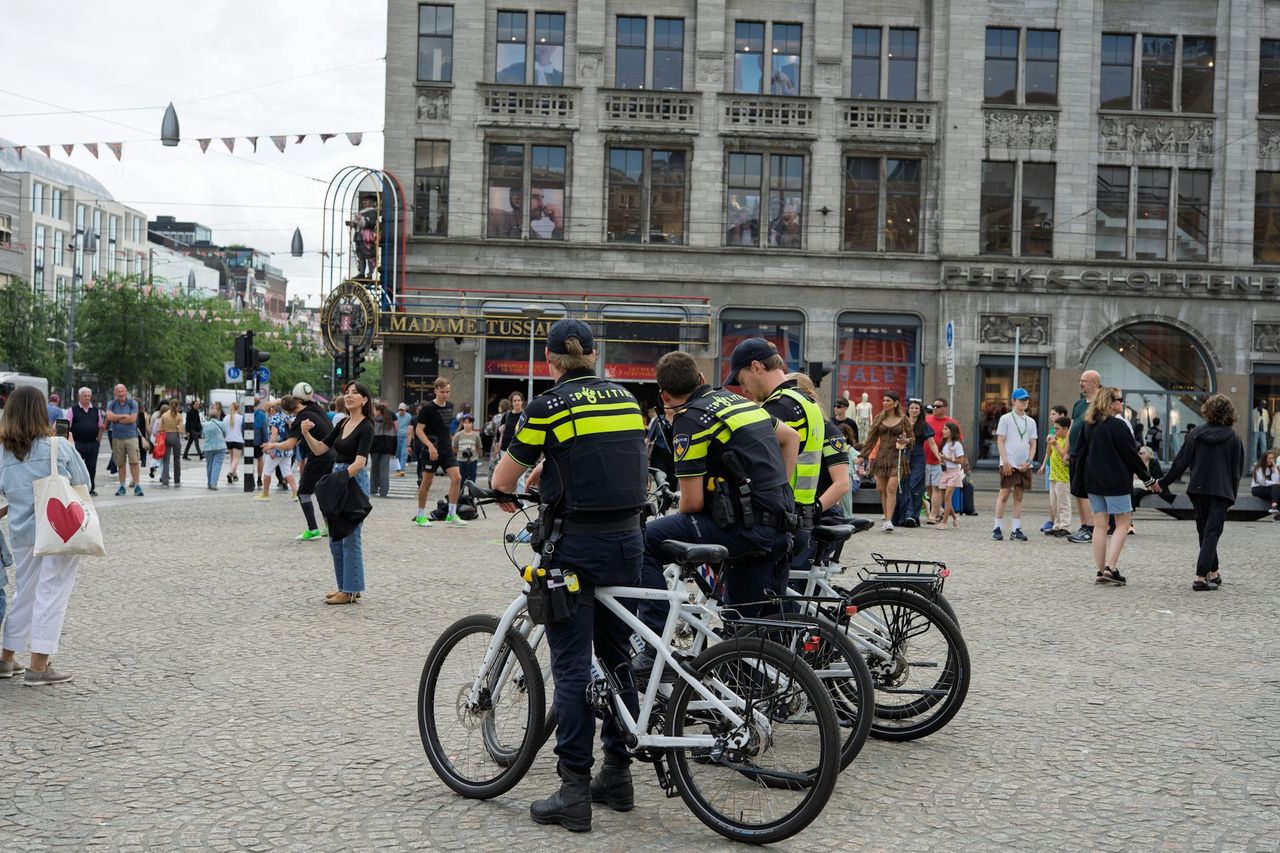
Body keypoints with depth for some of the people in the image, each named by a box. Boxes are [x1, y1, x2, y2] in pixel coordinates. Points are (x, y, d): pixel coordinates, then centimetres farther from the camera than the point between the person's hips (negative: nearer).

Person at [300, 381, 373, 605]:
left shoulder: (366, 427, -12)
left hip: (354, 481, -9)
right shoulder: (343, 423, 12)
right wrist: (306, 433, -6)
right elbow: (319, 450, 10)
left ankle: (351, 591, 3)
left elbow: (359, 462, -22)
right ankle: (345, 586, 21)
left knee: (350, 537, -4)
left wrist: (340, 478, -31)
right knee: (335, 538, 11)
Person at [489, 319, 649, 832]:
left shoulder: (549, 406, -7)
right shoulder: (628, 399, 10)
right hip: (626, 539, 6)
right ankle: (617, 774, 24)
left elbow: (502, 480, -2)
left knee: (572, 666, 0)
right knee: (618, 656, 16)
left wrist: (511, 496, 22)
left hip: (576, 544, -6)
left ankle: (574, 793, 3)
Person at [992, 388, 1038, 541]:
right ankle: (998, 528, 0)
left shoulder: (1031, 421, 12)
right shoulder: (1006, 419, 0)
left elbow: (1033, 444, 11)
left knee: (1019, 496, 6)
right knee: (1004, 494, -5)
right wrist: (1005, 462, -11)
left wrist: (1028, 462, -3)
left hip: (1024, 465, 4)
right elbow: (1000, 442, -4)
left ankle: (1016, 530, 8)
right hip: (1008, 464, -4)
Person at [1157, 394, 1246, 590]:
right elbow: (1237, 471, 1)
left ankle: (1213, 573, 27)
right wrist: (1231, 497, 9)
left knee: (1204, 532, 16)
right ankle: (1201, 577, -13)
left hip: (1198, 489, 3)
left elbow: (1181, 462, 1)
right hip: (1221, 492, -2)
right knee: (1212, 533, -3)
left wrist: (1163, 483, 10)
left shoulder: (1197, 433, 0)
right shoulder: (1233, 438, -2)